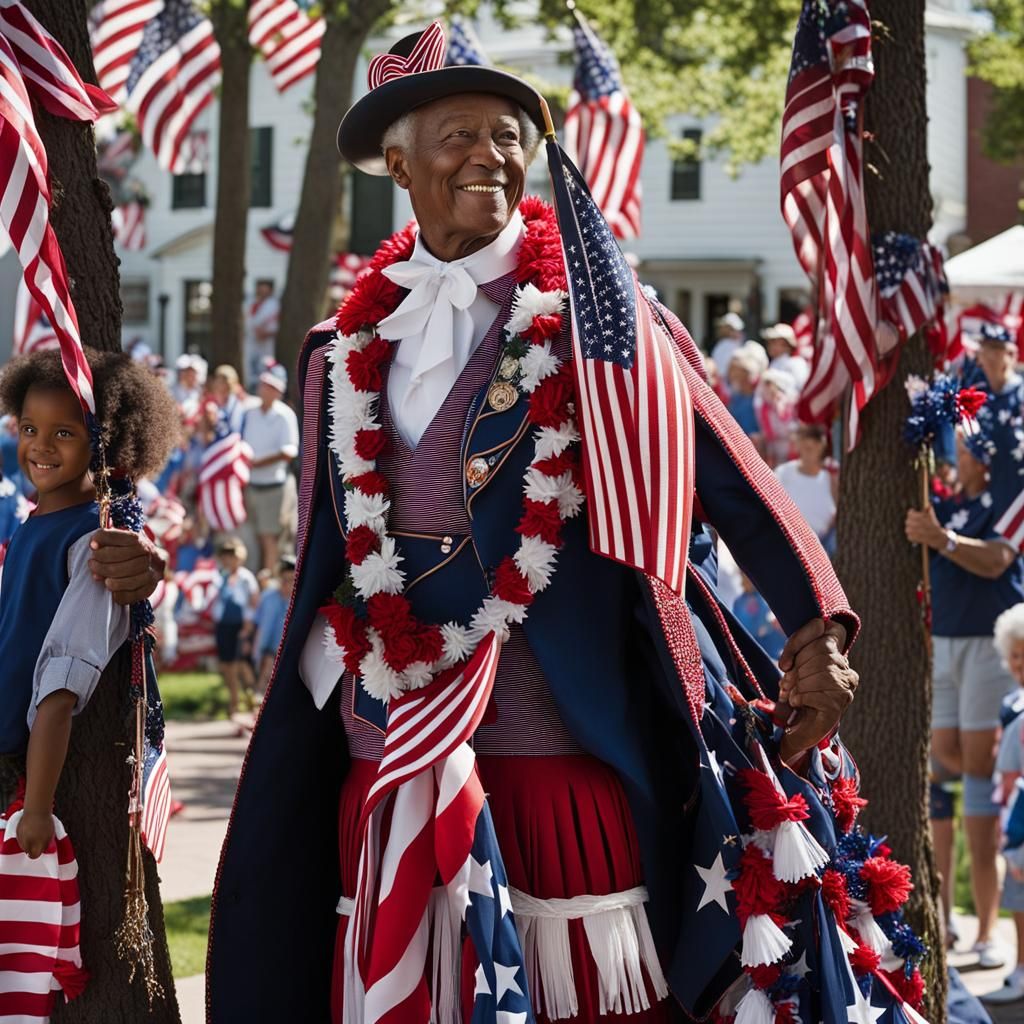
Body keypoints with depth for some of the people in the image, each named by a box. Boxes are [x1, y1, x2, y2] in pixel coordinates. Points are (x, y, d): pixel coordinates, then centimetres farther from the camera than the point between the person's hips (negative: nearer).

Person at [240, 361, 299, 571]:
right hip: (251, 485, 5)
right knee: (256, 539, 8)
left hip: (271, 486, -5)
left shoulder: (285, 416, -8)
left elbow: (289, 452, -16)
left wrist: (257, 463, -18)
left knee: (269, 538, -5)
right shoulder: (250, 413, 10)